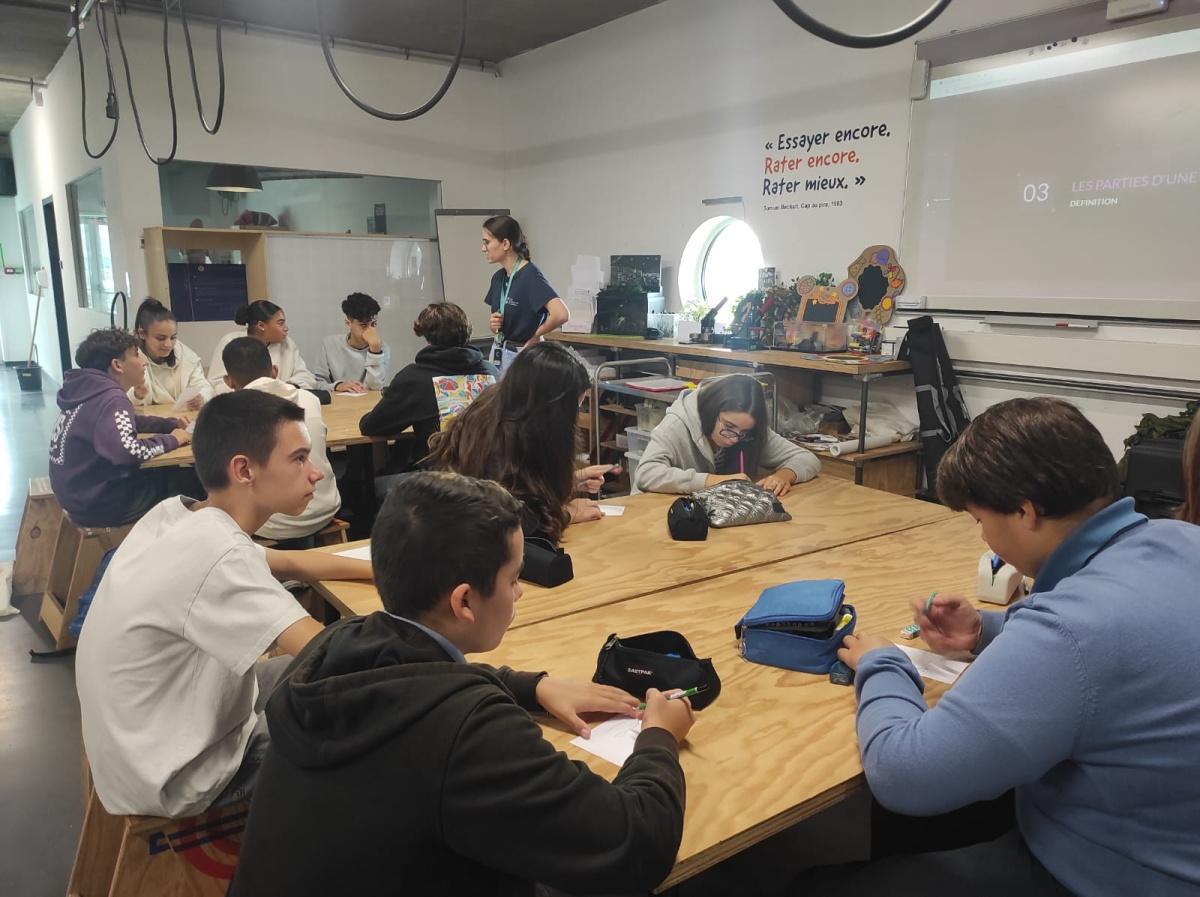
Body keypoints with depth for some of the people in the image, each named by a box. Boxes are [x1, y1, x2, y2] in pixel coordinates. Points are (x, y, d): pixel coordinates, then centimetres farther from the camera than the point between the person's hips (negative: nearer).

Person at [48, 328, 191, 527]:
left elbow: (127, 422, 20)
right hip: (96, 503, -9)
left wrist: (171, 424, 6)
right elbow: (128, 452, -38)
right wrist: (172, 439, -21)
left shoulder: (90, 390, 4)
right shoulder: (112, 400, -23)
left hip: (79, 492, 9)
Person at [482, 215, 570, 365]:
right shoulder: (498, 277, 8)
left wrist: (535, 336, -14)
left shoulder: (530, 276, -15)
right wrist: (494, 324, -3)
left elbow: (561, 314, -29)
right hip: (498, 354, 7)